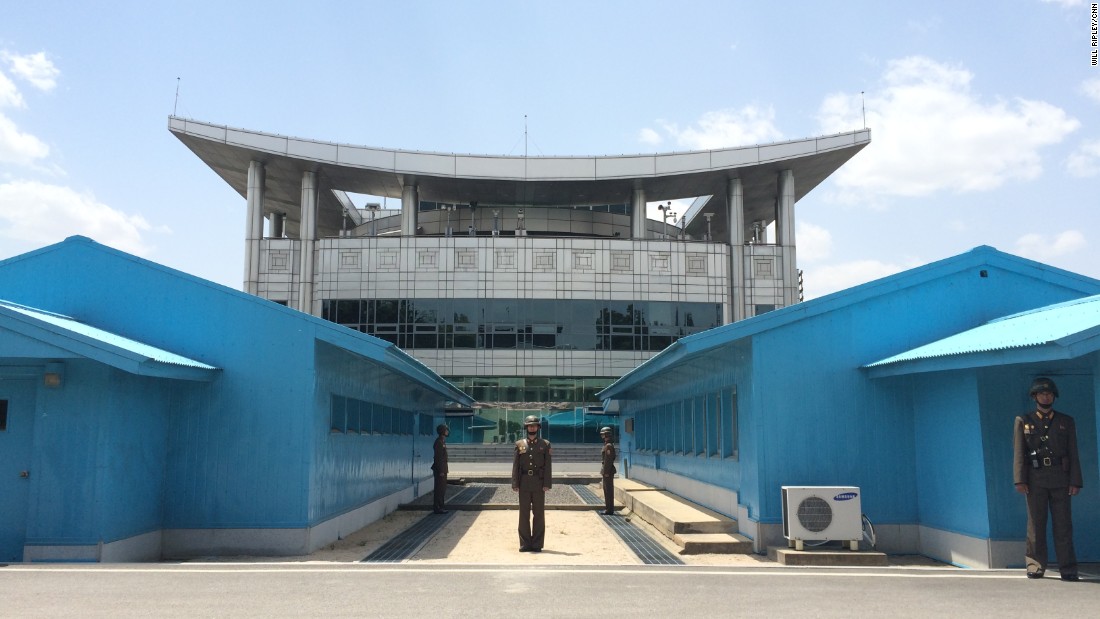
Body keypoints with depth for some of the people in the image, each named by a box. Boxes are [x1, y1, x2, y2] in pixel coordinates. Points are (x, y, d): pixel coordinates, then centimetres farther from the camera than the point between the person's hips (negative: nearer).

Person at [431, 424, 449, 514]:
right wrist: (441, 471, -23)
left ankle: (440, 507, 19)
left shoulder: (442, 441, 15)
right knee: (439, 489, -6)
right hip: (440, 469, -10)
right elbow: (438, 457, -21)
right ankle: (437, 508, -3)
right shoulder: (439, 442, -16)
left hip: (442, 469, 10)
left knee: (442, 489, 13)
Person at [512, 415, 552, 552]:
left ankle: (537, 544, 6)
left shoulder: (545, 444, 4)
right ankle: (525, 544, 8)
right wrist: (515, 484, -5)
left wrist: (547, 484, -9)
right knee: (524, 513, 2)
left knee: (539, 514, 1)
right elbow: (515, 465, 3)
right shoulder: (520, 444, 6)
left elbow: (547, 466, 0)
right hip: (524, 483, 1)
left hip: (539, 483, -1)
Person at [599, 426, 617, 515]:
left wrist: (606, 472, -21)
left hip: (608, 471, -11)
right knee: (607, 490, 14)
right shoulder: (607, 445, 15)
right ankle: (608, 508, 20)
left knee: (609, 490, -7)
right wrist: (603, 471, 20)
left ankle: (610, 510, -4)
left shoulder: (609, 446, -17)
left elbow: (608, 460, -21)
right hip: (606, 471, 11)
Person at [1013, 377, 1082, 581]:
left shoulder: (1066, 421, 12)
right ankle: (1035, 567, 5)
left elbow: (1073, 454, 7)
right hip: (1035, 479, -1)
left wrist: (1075, 481, -3)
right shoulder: (1023, 421, 9)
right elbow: (1018, 453, 2)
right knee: (1036, 524, 1)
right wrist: (1019, 480, -8)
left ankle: (1068, 569, 2)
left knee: (1063, 524, -1)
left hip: (1060, 478, 1)